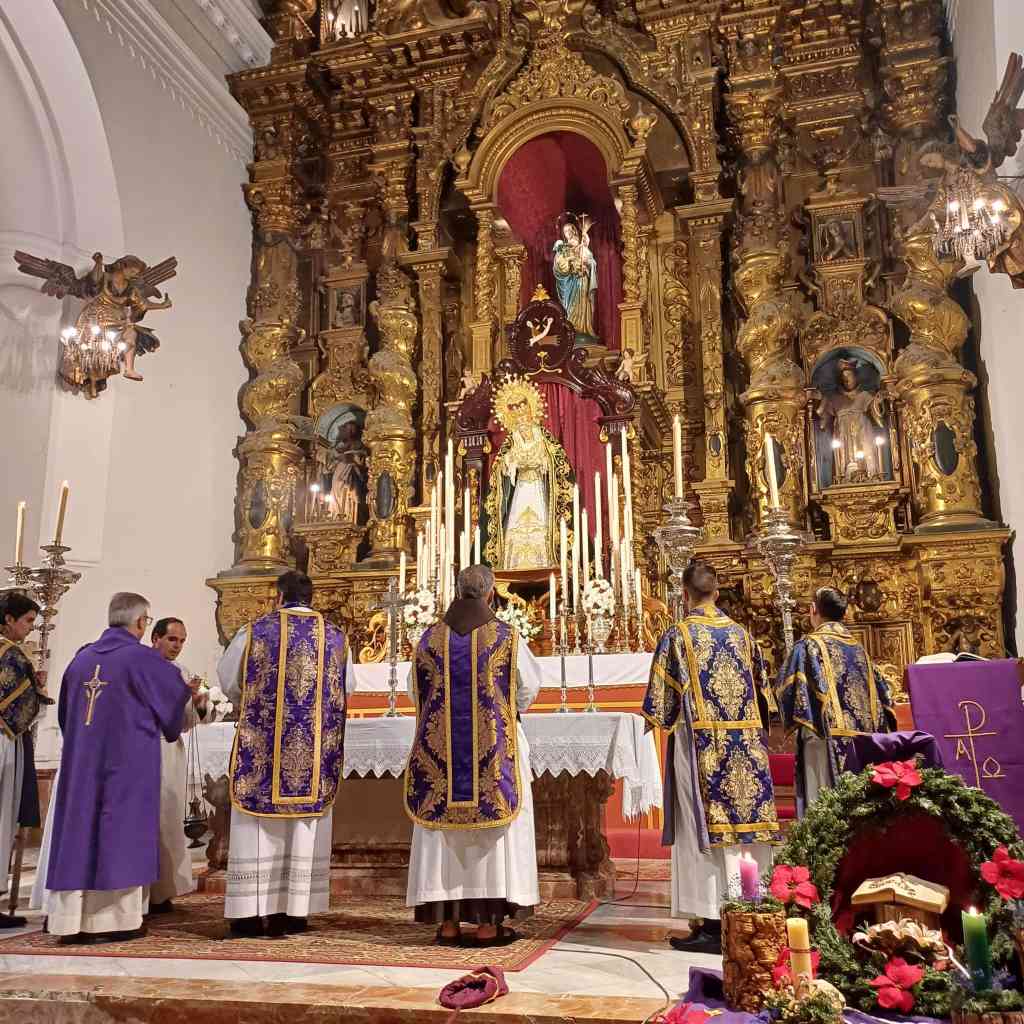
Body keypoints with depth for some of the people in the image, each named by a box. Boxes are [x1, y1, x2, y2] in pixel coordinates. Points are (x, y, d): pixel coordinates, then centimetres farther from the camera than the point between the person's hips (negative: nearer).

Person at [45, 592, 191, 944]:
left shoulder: (82, 657, 7)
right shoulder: (143, 658, -10)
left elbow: (64, 711, 16)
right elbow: (178, 697, 3)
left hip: (82, 760, 5)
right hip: (129, 760, -5)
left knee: (80, 832, 8)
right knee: (122, 833, 2)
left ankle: (73, 918, 10)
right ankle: (118, 918, 6)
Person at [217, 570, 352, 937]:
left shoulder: (253, 633, -4)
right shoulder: (336, 638, 1)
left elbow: (227, 679, 8)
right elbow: (347, 689, 11)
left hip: (261, 747, -1)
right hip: (315, 753, 2)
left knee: (257, 826, 7)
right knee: (305, 827, 9)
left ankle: (252, 913, 10)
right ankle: (293, 911, 12)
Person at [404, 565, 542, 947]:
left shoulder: (430, 638, 2)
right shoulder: (506, 637, -7)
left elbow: (416, 691, 11)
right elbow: (529, 686, 1)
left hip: (439, 748, 3)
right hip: (495, 749, -2)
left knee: (443, 828, 9)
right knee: (493, 829, 5)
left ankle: (447, 921, 10)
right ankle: (487, 922, 5)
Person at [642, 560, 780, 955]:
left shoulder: (678, 635, -6)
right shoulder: (741, 633, 8)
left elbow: (662, 698, -7)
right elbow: (762, 691, 14)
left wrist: (659, 718, 11)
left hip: (700, 744, -5)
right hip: (746, 745, 5)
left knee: (705, 830, -1)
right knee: (745, 821, 10)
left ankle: (712, 924, 0)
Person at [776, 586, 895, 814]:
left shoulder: (808, 646, -6)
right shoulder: (858, 648, 12)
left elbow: (787, 690, -10)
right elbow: (881, 693, 15)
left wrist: (794, 723, 5)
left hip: (825, 741, -6)